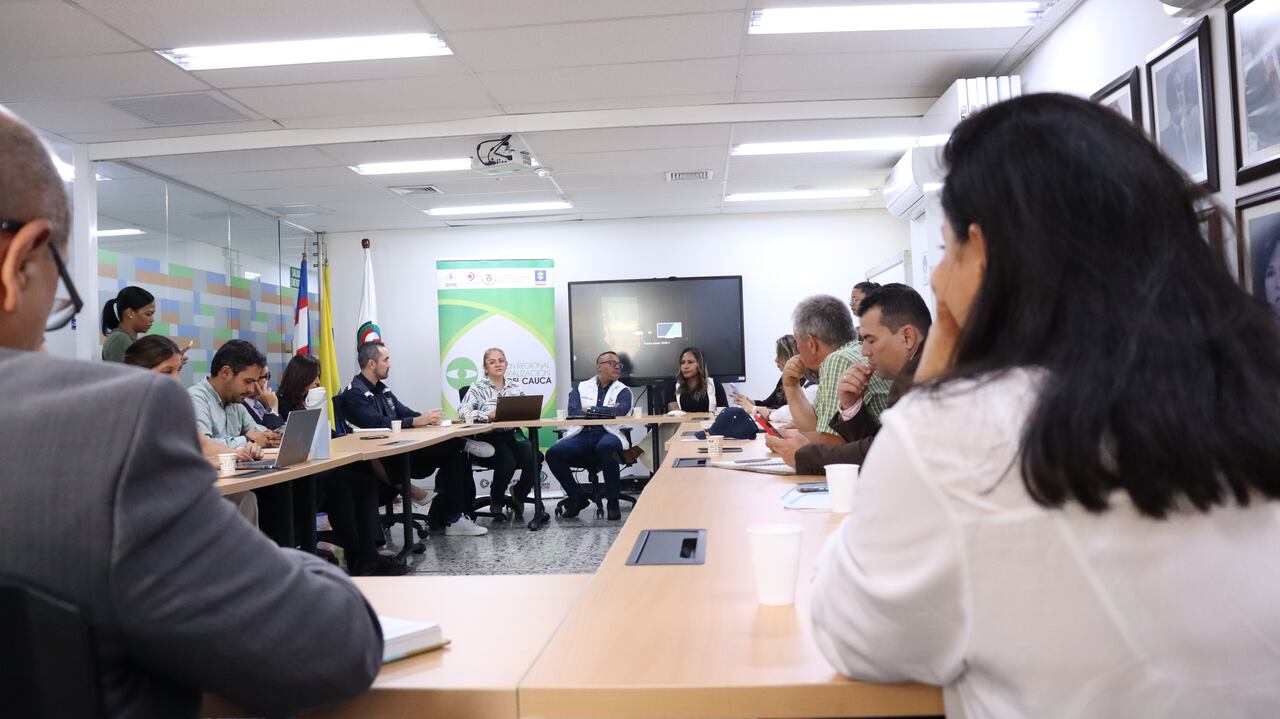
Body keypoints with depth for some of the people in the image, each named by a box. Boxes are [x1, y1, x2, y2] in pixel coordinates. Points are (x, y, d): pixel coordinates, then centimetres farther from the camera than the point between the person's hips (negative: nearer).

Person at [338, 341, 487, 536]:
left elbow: (403, 412, 15)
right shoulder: (354, 393, -9)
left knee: (454, 448, -12)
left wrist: (426, 418, -6)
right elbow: (377, 423, -23)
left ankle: (452, 518, -9)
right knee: (451, 450, -22)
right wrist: (417, 421, -27)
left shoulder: (382, 388, 21)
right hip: (380, 459, -9)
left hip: (399, 449, 9)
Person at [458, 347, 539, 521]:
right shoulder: (478, 387, 2)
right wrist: (488, 415, -24)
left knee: (533, 458, -24)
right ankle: (496, 501, 0)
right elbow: (463, 411, -11)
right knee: (508, 462, -31)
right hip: (488, 439, -4)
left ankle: (518, 495, 7)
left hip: (511, 437, 4)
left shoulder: (515, 386, 15)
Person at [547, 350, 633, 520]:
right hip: (581, 435, 2)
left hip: (607, 435, -2)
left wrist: (590, 409, -5)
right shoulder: (581, 388, 17)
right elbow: (573, 412, -2)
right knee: (553, 453, -24)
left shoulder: (623, 390, 13)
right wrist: (606, 411, -6)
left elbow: (621, 411, -10)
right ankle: (577, 497, 0)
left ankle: (612, 501, -17)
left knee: (606, 446, -37)